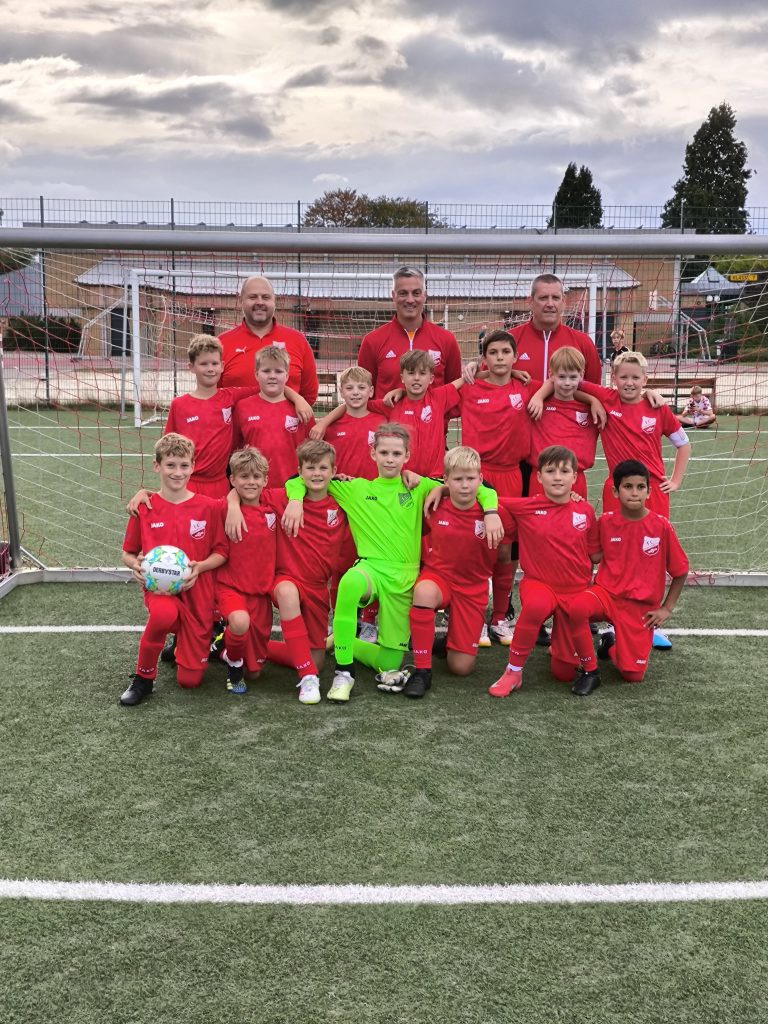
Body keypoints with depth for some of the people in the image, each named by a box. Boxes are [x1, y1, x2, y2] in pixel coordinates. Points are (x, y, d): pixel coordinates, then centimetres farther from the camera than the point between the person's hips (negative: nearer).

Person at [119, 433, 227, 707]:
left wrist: (199, 566, -16)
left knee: (190, 679, 0)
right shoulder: (144, 508, -1)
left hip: (196, 591, 1)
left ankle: (181, 643, 38)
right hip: (158, 588, -1)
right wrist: (136, 566, -12)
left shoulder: (208, 506, -2)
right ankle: (143, 677, -13)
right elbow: (128, 553, 10)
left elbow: (221, 552, 3)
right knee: (164, 613, -41)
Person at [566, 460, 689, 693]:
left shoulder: (661, 526, -8)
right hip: (606, 592, 1)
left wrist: (666, 608, 2)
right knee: (578, 609, -35)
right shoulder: (606, 521, -3)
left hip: (641, 607, 0)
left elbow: (680, 571, 3)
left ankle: (610, 645, 26)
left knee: (633, 675, -9)